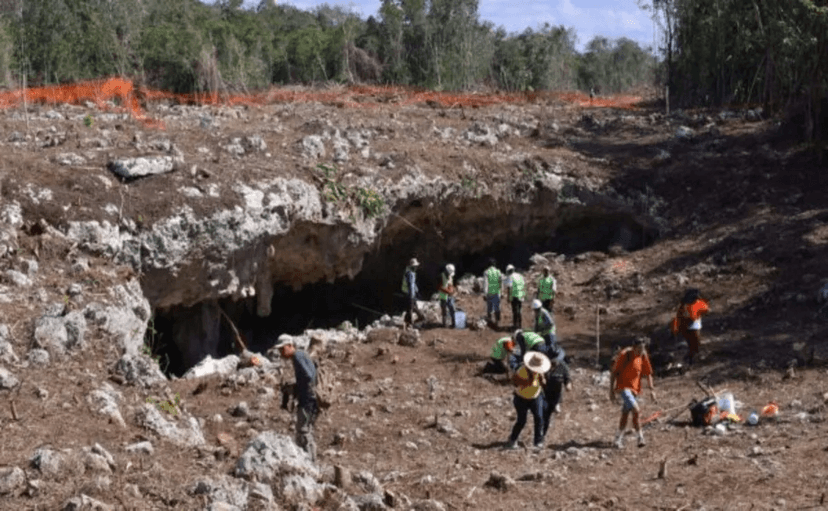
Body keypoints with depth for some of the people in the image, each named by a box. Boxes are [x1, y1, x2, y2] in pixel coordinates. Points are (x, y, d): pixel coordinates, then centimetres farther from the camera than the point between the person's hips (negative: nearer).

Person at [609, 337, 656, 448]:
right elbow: (613, 372, -10)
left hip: (634, 388, 6)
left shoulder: (643, 356, 0)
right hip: (623, 387, -6)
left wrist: (652, 389, 4)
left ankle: (619, 437, 26)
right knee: (636, 410, -20)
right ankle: (640, 436, -12)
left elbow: (648, 373, 11)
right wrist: (611, 390, -11)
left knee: (625, 414, 14)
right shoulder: (624, 355, -15)